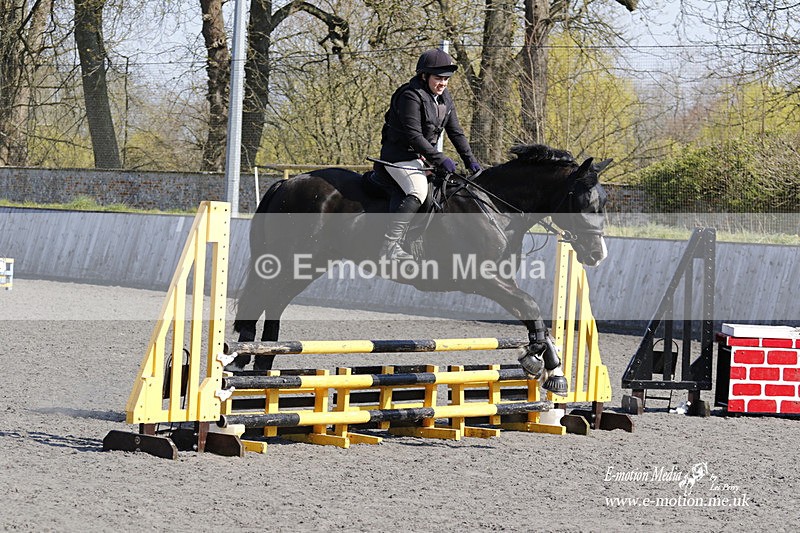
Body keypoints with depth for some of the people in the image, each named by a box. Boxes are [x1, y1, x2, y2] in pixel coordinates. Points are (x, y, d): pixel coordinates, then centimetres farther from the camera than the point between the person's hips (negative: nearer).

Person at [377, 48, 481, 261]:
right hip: (400, 156, -10)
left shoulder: (444, 98, 9)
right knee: (418, 191, -31)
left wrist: (470, 160, 2)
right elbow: (414, 135, -24)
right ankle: (390, 246, -38)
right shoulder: (411, 96, -18)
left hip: (422, 156, 10)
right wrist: (440, 159, -26)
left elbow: (456, 132, 13)